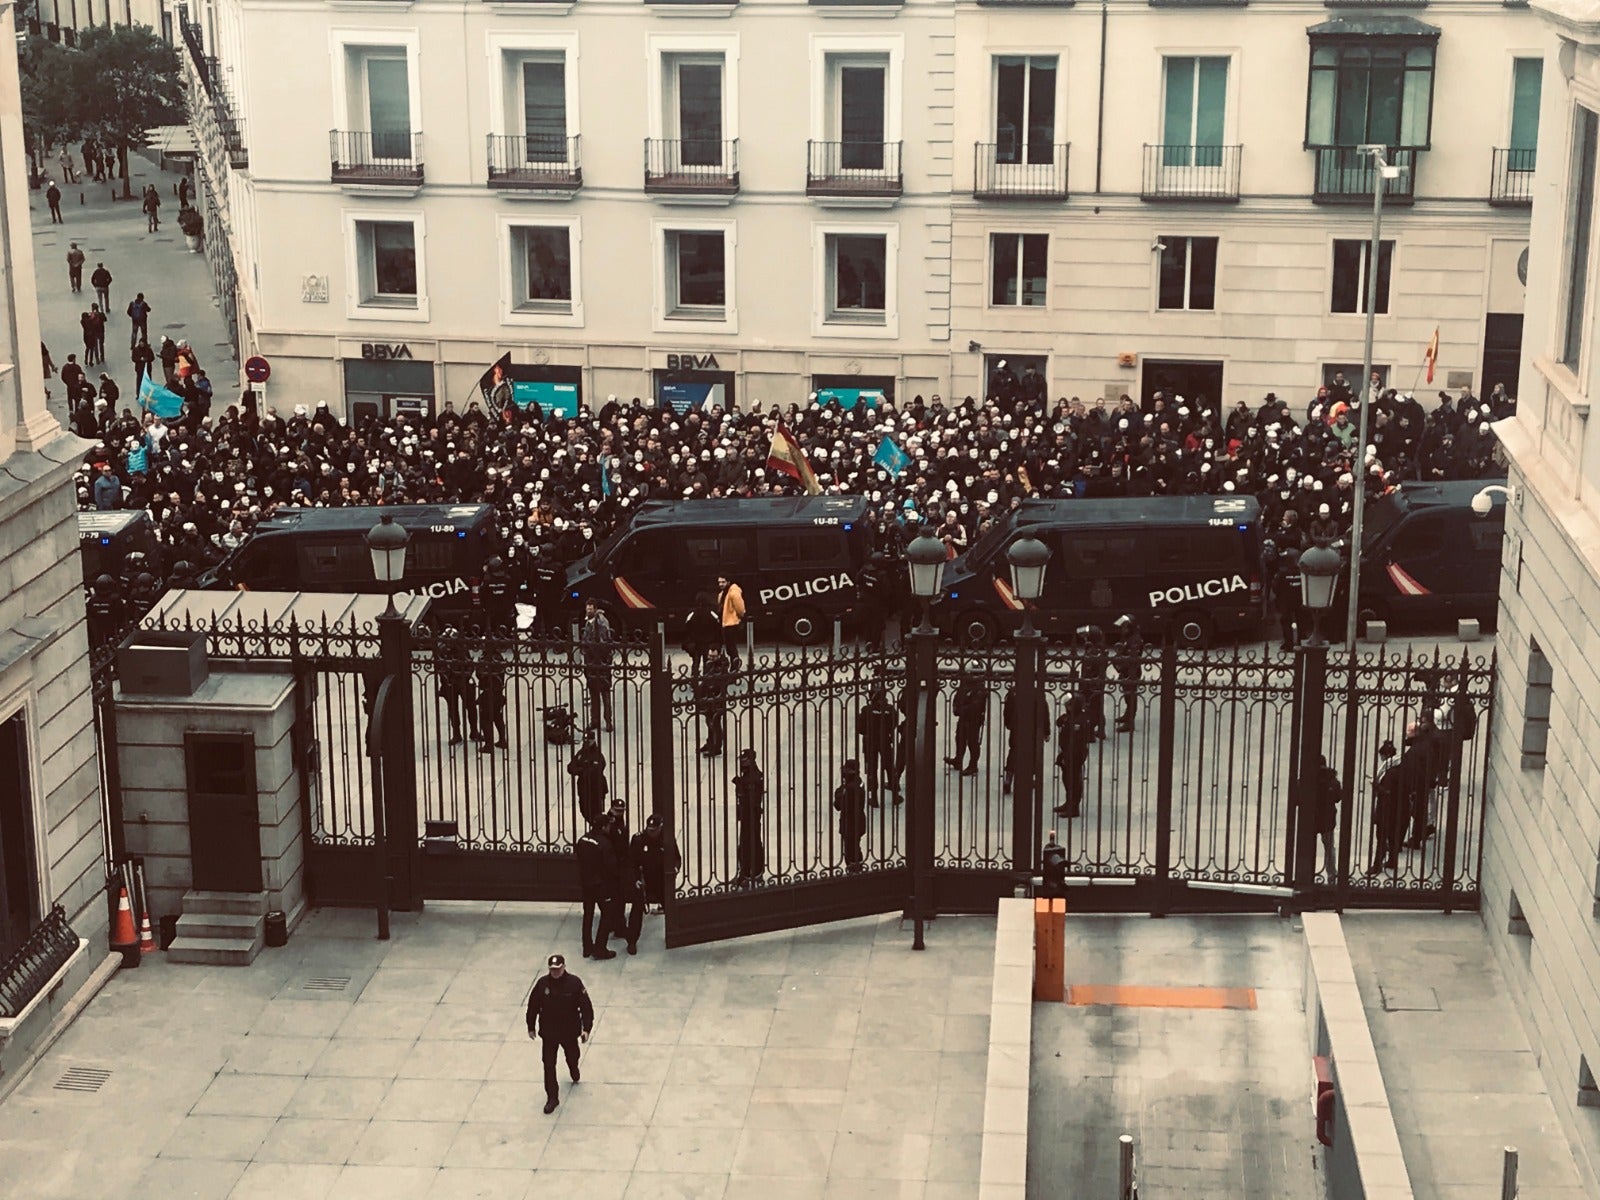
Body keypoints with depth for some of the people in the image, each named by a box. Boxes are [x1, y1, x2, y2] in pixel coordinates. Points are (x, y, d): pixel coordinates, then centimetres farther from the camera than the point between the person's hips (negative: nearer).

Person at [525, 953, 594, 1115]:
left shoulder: (574, 983, -20)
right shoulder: (542, 984, -15)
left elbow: (586, 1006, -14)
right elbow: (533, 1005, -3)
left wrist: (586, 1028, -18)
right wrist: (531, 1027, 4)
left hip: (570, 1031, 0)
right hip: (549, 1032, 0)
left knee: (572, 1056, 26)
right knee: (549, 1065, -2)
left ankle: (574, 1071, 61)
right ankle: (552, 1098, 9)